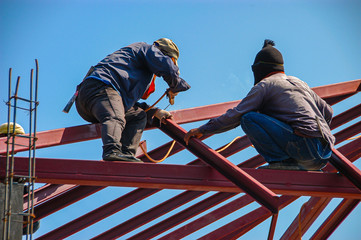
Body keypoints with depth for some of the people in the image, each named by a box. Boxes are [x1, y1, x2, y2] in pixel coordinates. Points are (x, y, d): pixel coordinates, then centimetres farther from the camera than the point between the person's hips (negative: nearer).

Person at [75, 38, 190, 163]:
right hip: (100, 87, -9)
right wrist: (174, 88, 15)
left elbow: (129, 101, 34)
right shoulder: (147, 48, 13)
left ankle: (127, 153, -10)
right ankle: (112, 151, -59)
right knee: (116, 119, -32)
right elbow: (168, 68, -5)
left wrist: (155, 111, 22)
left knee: (139, 116, 14)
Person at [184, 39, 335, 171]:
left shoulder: (264, 85, 5)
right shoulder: (299, 83, 26)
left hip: (304, 145, -8)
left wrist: (202, 130, 10)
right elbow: (328, 112, 30)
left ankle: (282, 162, -12)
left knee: (249, 119, -6)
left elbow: (235, 116, 1)